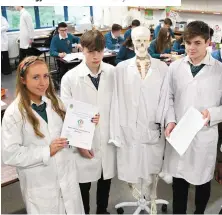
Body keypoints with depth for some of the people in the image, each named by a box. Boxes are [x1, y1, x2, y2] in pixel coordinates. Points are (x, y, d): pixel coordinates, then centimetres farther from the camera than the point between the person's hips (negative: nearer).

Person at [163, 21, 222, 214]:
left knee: (203, 180, 17)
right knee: (179, 180, 16)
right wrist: (170, 120, -8)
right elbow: (169, 97, 6)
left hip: (205, 136, -1)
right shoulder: (175, 67, 2)